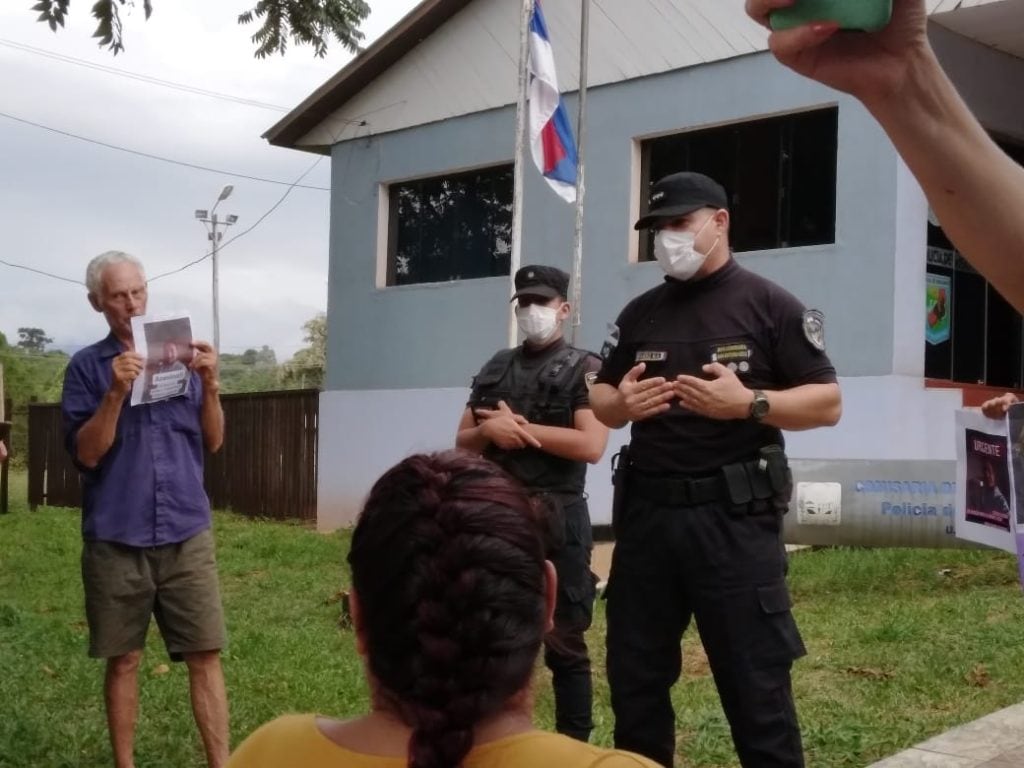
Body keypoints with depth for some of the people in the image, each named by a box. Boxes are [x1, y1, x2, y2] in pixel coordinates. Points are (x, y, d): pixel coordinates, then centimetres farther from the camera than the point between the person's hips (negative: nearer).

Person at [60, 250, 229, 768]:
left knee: (205, 656, 0)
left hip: (186, 532, 2)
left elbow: (212, 441, 7)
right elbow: (87, 453, -7)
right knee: (123, 660, 7)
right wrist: (116, 392, -19)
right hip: (115, 537, -1)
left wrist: (210, 384, -9)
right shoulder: (87, 366, 2)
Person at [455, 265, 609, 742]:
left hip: (555, 516, -5)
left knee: (563, 643, 2)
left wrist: (520, 427, -10)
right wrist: (490, 429, -8)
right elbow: (463, 442, 14)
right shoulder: (496, 368, 15)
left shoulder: (583, 370, -1)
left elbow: (591, 445, -14)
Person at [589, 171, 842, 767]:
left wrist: (749, 403, -20)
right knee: (633, 676, 13)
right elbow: (599, 399, 18)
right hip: (647, 509, 5)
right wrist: (622, 403, -6)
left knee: (756, 683, 1)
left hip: (734, 515, -5)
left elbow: (827, 403, -4)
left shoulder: (769, 305, -2)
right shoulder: (640, 313, 13)